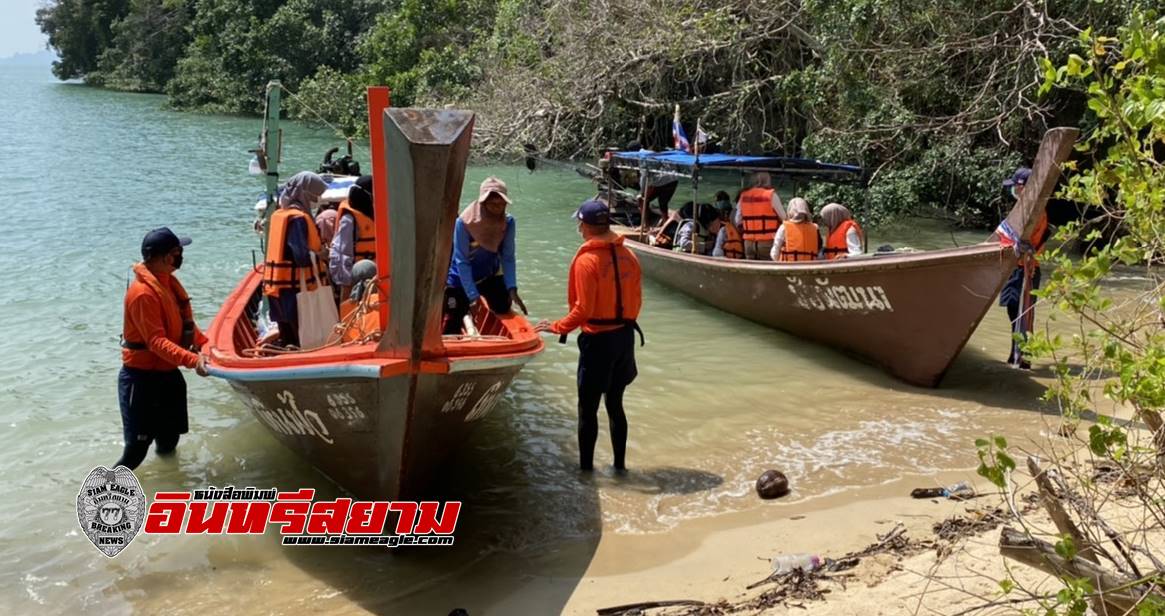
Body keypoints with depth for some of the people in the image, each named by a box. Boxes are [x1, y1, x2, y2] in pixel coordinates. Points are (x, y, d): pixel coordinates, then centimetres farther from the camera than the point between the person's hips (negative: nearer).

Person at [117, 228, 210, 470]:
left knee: (169, 439, 19)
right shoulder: (143, 292, -23)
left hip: (167, 373, 9)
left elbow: (185, 323, 17)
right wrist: (191, 360, -37)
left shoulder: (168, 281, 6)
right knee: (136, 449, -8)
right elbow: (156, 341, -28)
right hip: (141, 377, -9)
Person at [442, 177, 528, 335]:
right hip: (461, 280, -4)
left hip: (490, 276, 4)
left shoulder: (508, 222, -15)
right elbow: (462, 261, -24)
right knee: (452, 329, -1)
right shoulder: (464, 222, -27)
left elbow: (508, 257, -11)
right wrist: (473, 296, -28)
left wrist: (512, 289, -23)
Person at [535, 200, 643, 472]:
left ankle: (586, 467, 11)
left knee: (588, 408, 5)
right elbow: (636, 302, 7)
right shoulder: (628, 256, 2)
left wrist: (556, 327, -6)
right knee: (615, 405, 17)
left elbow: (583, 310, -18)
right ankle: (620, 464, 24)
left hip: (598, 340, -6)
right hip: (626, 336, 7)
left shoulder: (587, 260, -16)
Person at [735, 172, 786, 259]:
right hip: (767, 242, -4)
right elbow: (784, 218, -3)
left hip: (749, 242, 4)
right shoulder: (771, 195, -6)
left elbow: (738, 221, 11)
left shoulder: (744, 196, 7)